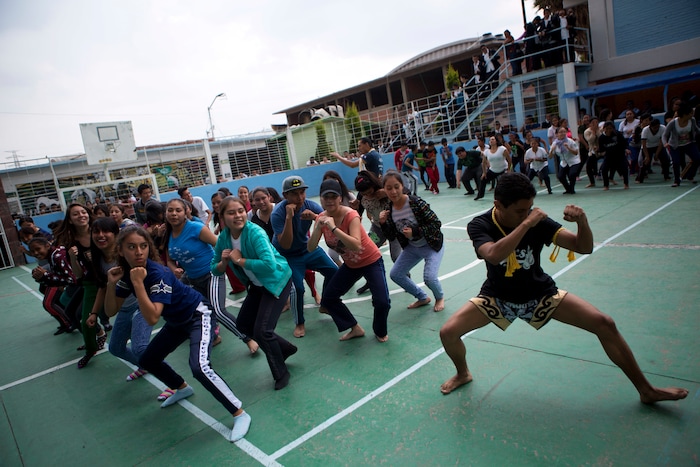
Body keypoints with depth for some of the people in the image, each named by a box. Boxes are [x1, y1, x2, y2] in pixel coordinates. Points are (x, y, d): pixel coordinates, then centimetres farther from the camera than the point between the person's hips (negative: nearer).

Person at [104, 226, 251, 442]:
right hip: (176, 322, 9)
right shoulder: (126, 273, -7)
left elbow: (152, 318, -37)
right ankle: (183, 388, 44)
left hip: (197, 316, -9)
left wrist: (138, 283, -39)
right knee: (147, 361, 18)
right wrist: (111, 283, -16)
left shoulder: (158, 273, -30)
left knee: (200, 368, -28)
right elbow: (111, 310, 0)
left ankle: (240, 414, -13)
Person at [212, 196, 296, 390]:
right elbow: (215, 270, 2)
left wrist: (239, 260, -30)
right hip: (257, 285, 8)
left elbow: (270, 265, -40)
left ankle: (281, 373, 12)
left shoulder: (255, 232, -27)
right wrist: (223, 262, -20)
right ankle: (285, 348, 35)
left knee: (262, 330, -13)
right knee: (244, 324, 18)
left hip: (277, 281, -8)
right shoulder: (224, 237, -7)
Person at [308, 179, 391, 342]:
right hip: (350, 265, 6)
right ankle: (355, 329, 21)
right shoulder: (321, 218, -11)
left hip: (371, 261, -6)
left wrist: (333, 228, -44)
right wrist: (318, 228, -33)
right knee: (327, 299, 4)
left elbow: (356, 246, -42)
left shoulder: (350, 215, -28)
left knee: (382, 301, -17)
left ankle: (380, 331, 16)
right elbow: (311, 248, -18)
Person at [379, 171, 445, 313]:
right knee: (395, 274, 5)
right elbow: (392, 237, -2)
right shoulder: (390, 209, -9)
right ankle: (422, 298, 27)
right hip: (412, 247, 7)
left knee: (429, 277, -22)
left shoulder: (416, 202, -26)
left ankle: (440, 298, 16)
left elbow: (436, 223, -22)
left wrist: (414, 231, -29)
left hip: (432, 245, -6)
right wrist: (383, 223, -18)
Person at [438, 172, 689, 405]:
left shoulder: (537, 220, -17)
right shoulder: (479, 225, -21)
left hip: (540, 294, 1)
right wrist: (526, 224, -45)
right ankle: (463, 373, 17)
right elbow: (493, 255, -42)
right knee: (448, 332, -17)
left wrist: (582, 221, -36)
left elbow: (583, 247, -16)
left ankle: (646, 390, 12)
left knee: (605, 324, -10)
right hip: (497, 298, -1)